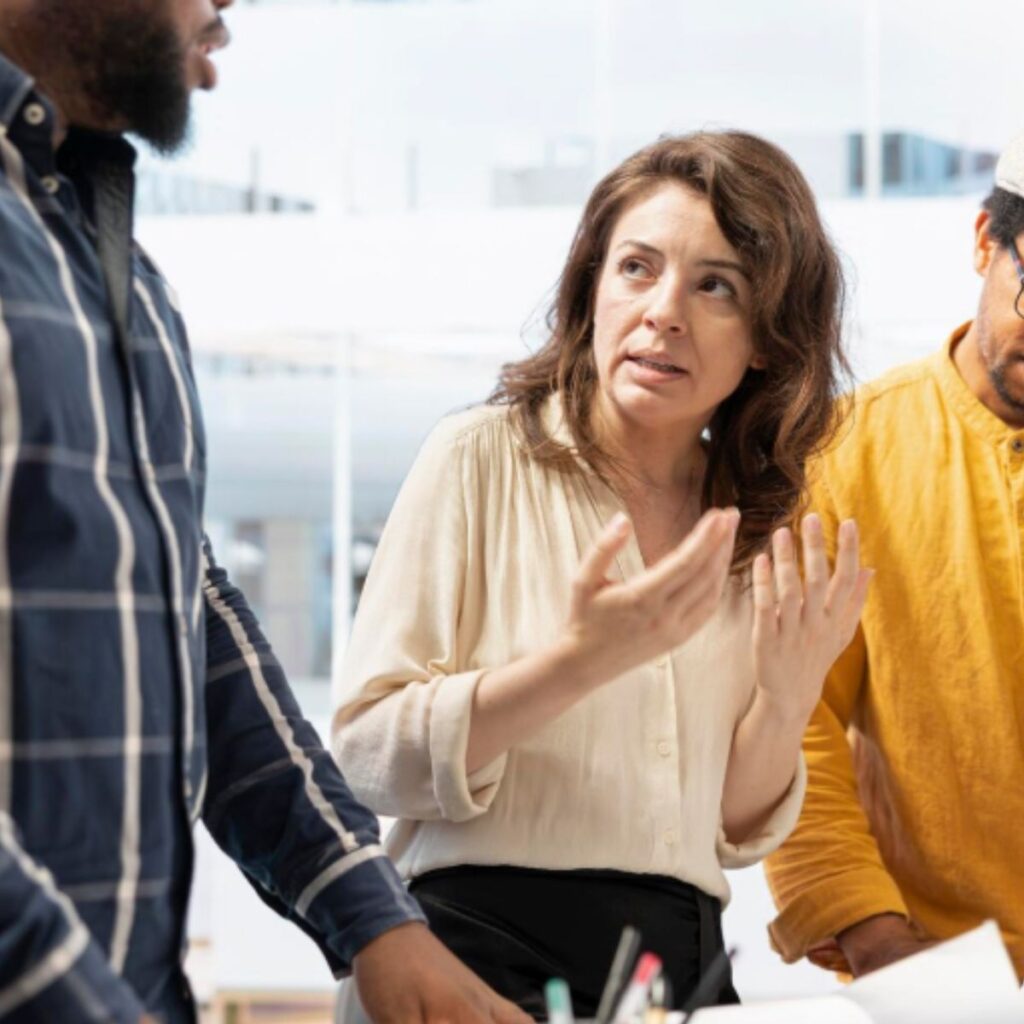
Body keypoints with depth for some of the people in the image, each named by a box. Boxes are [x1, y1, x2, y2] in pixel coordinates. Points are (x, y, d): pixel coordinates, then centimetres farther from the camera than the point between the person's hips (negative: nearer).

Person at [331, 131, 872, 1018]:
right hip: (493, 946, -4)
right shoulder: (483, 456, -3)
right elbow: (369, 756, -9)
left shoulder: (756, 529, 10)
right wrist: (580, 660, -20)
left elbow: (732, 830, 13)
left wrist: (787, 699, -5)